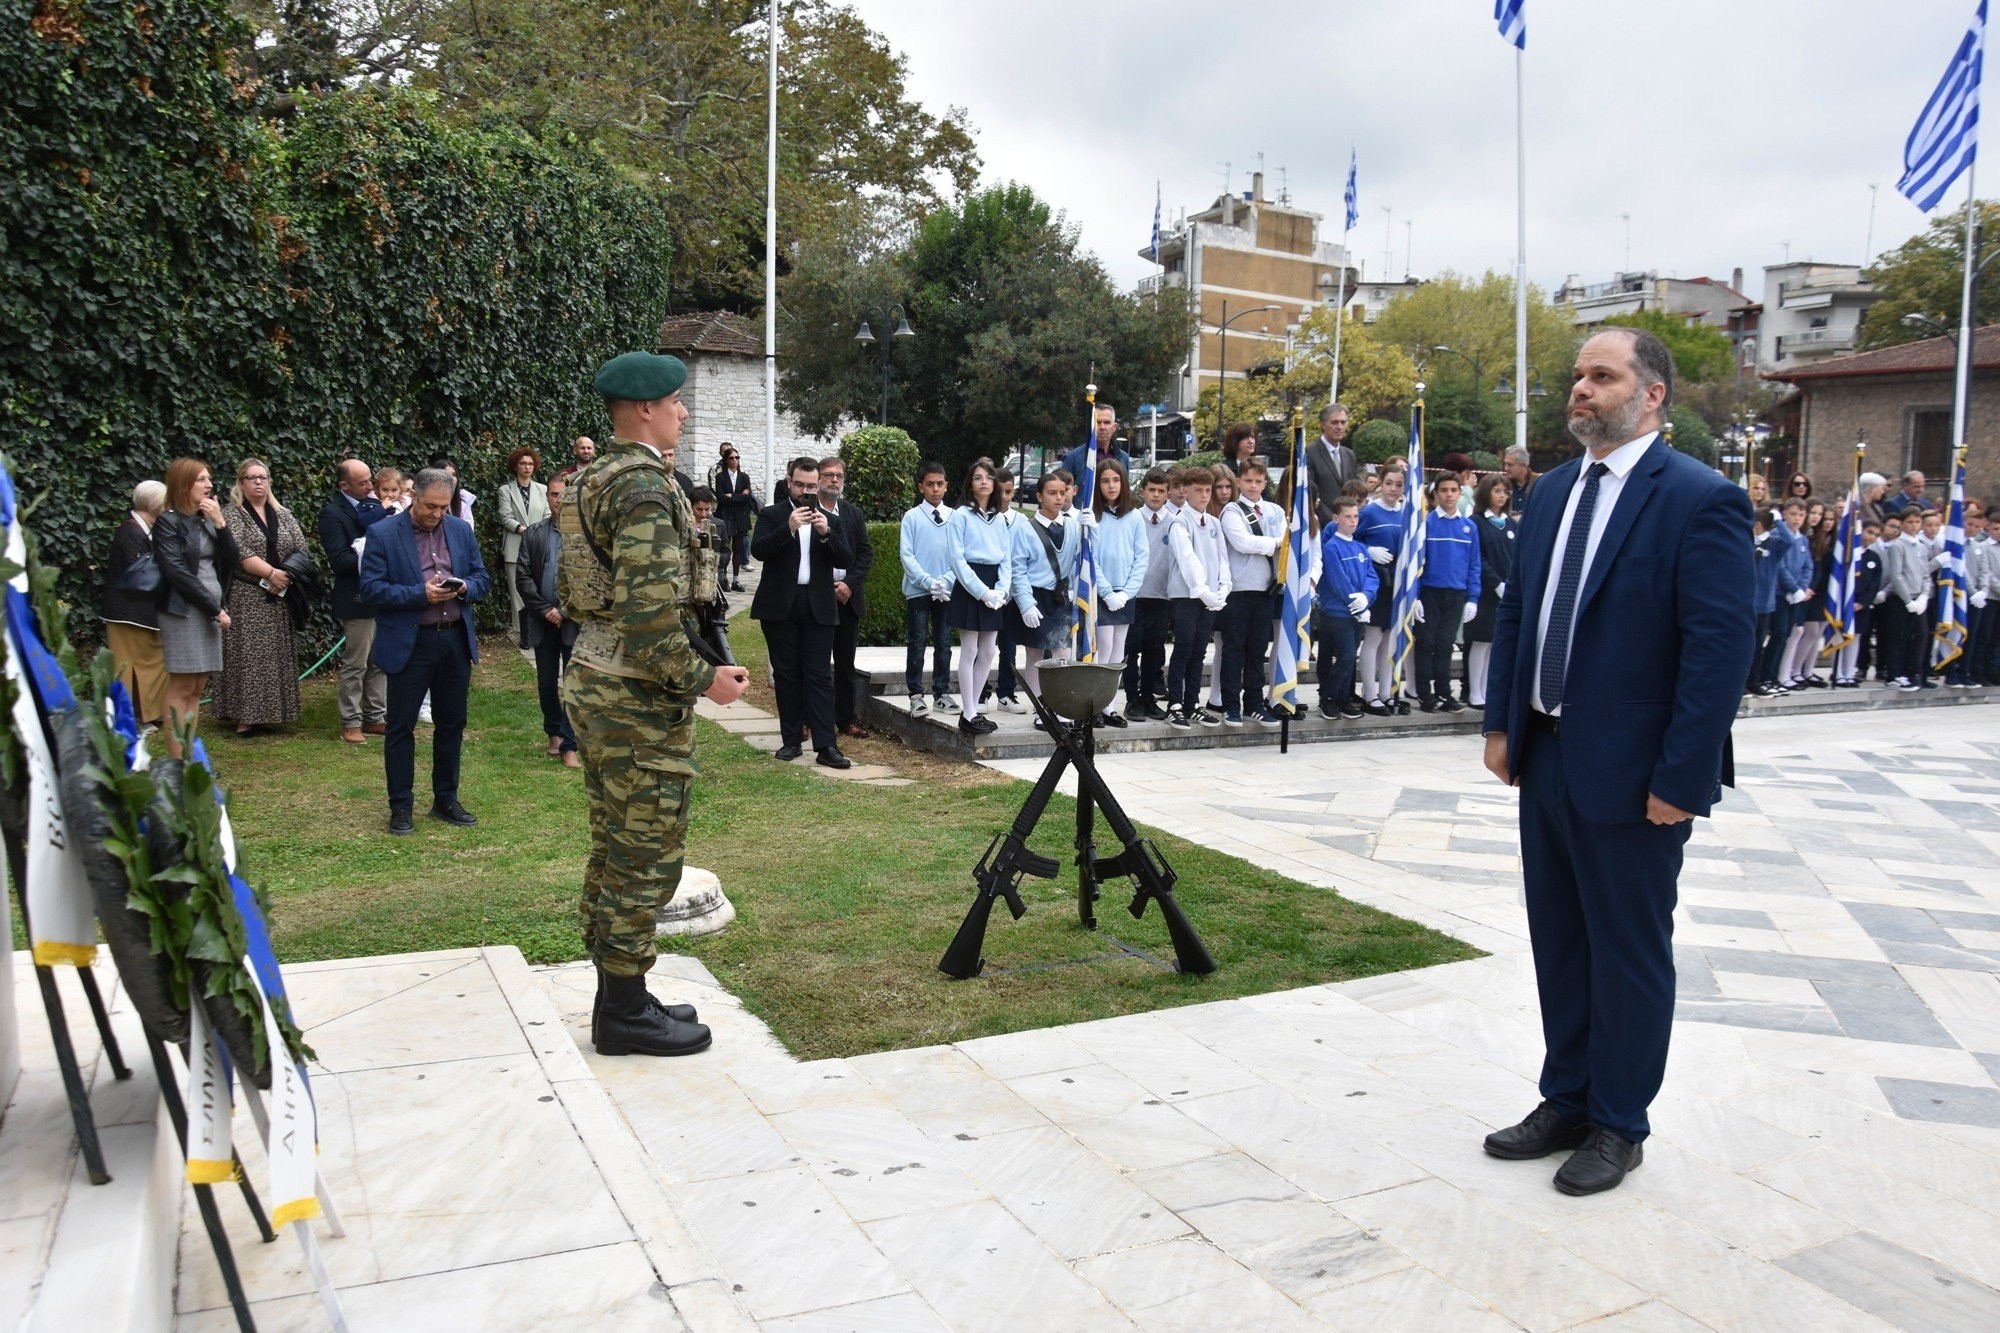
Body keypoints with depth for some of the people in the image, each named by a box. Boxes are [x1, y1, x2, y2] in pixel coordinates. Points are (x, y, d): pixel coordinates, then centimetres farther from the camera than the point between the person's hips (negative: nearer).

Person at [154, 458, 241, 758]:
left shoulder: (207, 519, 15)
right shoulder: (169, 522, -5)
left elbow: (230, 559, 7)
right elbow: (177, 572, -13)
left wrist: (219, 522, -4)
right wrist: (214, 608, -13)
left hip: (211, 610, 7)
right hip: (184, 611, -7)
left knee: (197, 688, 7)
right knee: (181, 687, -6)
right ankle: (176, 760, -4)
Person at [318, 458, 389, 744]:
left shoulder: (374, 504, 9)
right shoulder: (332, 513, -11)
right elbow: (339, 560, -18)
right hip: (358, 599, -7)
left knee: (380, 663, 14)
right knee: (355, 665, 2)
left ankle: (375, 717, 24)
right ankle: (351, 723, 13)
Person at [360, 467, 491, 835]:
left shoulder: (461, 530, 7)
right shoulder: (383, 534, -6)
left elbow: (482, 579, 11)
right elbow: (371, 588, -11)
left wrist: (464, 588, -11)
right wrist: (421, 594, -21)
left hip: (456, 640, 4)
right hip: (409, 643, -4)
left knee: (451, 723, 12)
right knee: (401, 727, 4)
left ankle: (446, 800, 24)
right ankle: (400, 808, 14)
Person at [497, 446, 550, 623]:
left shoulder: (542, 489, 14)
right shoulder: (506, 490, 7)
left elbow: (548, 516, 8)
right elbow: (506, 518, -2)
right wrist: (524, 530, -16)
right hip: (516, 548, -2)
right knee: (518, 591, -3)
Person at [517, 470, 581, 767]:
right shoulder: (533, 534, 7)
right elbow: (522, 576, 3)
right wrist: (545, 610, -6)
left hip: (577, 620, -3)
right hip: (543, 620, 3)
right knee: (547, 682, 13)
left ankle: (569, 745, 3)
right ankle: (554, 733, 31)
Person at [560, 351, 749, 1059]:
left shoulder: (590, 482, 13)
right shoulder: (645, 484, -18)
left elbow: (569, 590, 19)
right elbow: (649, 609, -26)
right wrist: (703, 679, -17)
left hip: (592, 683, 10)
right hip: (639, 697, -10)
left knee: (615, 852, 16)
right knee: (647, 857, 0)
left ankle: (617, 997, 27)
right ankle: (625, 1013, 11)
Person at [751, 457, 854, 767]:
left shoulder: (831, 520, 11)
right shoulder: (771, 515, 6)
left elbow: (846, 560, 0)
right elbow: (758, 550, -9)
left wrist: (826, 533, -15)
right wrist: (789, 528, -21)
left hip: (818, 606, 0)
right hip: (780, 605, 0)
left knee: (820, 675, -3)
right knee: (786, 674, 6)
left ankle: (826, 746, -7)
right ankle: (791, 740, 14)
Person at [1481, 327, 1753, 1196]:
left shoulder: (1701, 500, -13)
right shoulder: (1553, 492, 10)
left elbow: (1721, 647, -17)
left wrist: (1680, 779, -19)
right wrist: (1502, 724, 7)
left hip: (1631, 774, -7)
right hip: (1546, 758, 7)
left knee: (1629, 952, 8)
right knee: (1558, 942, 17)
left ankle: (1618, 1125, 25)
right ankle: (1567, 1101, 33)